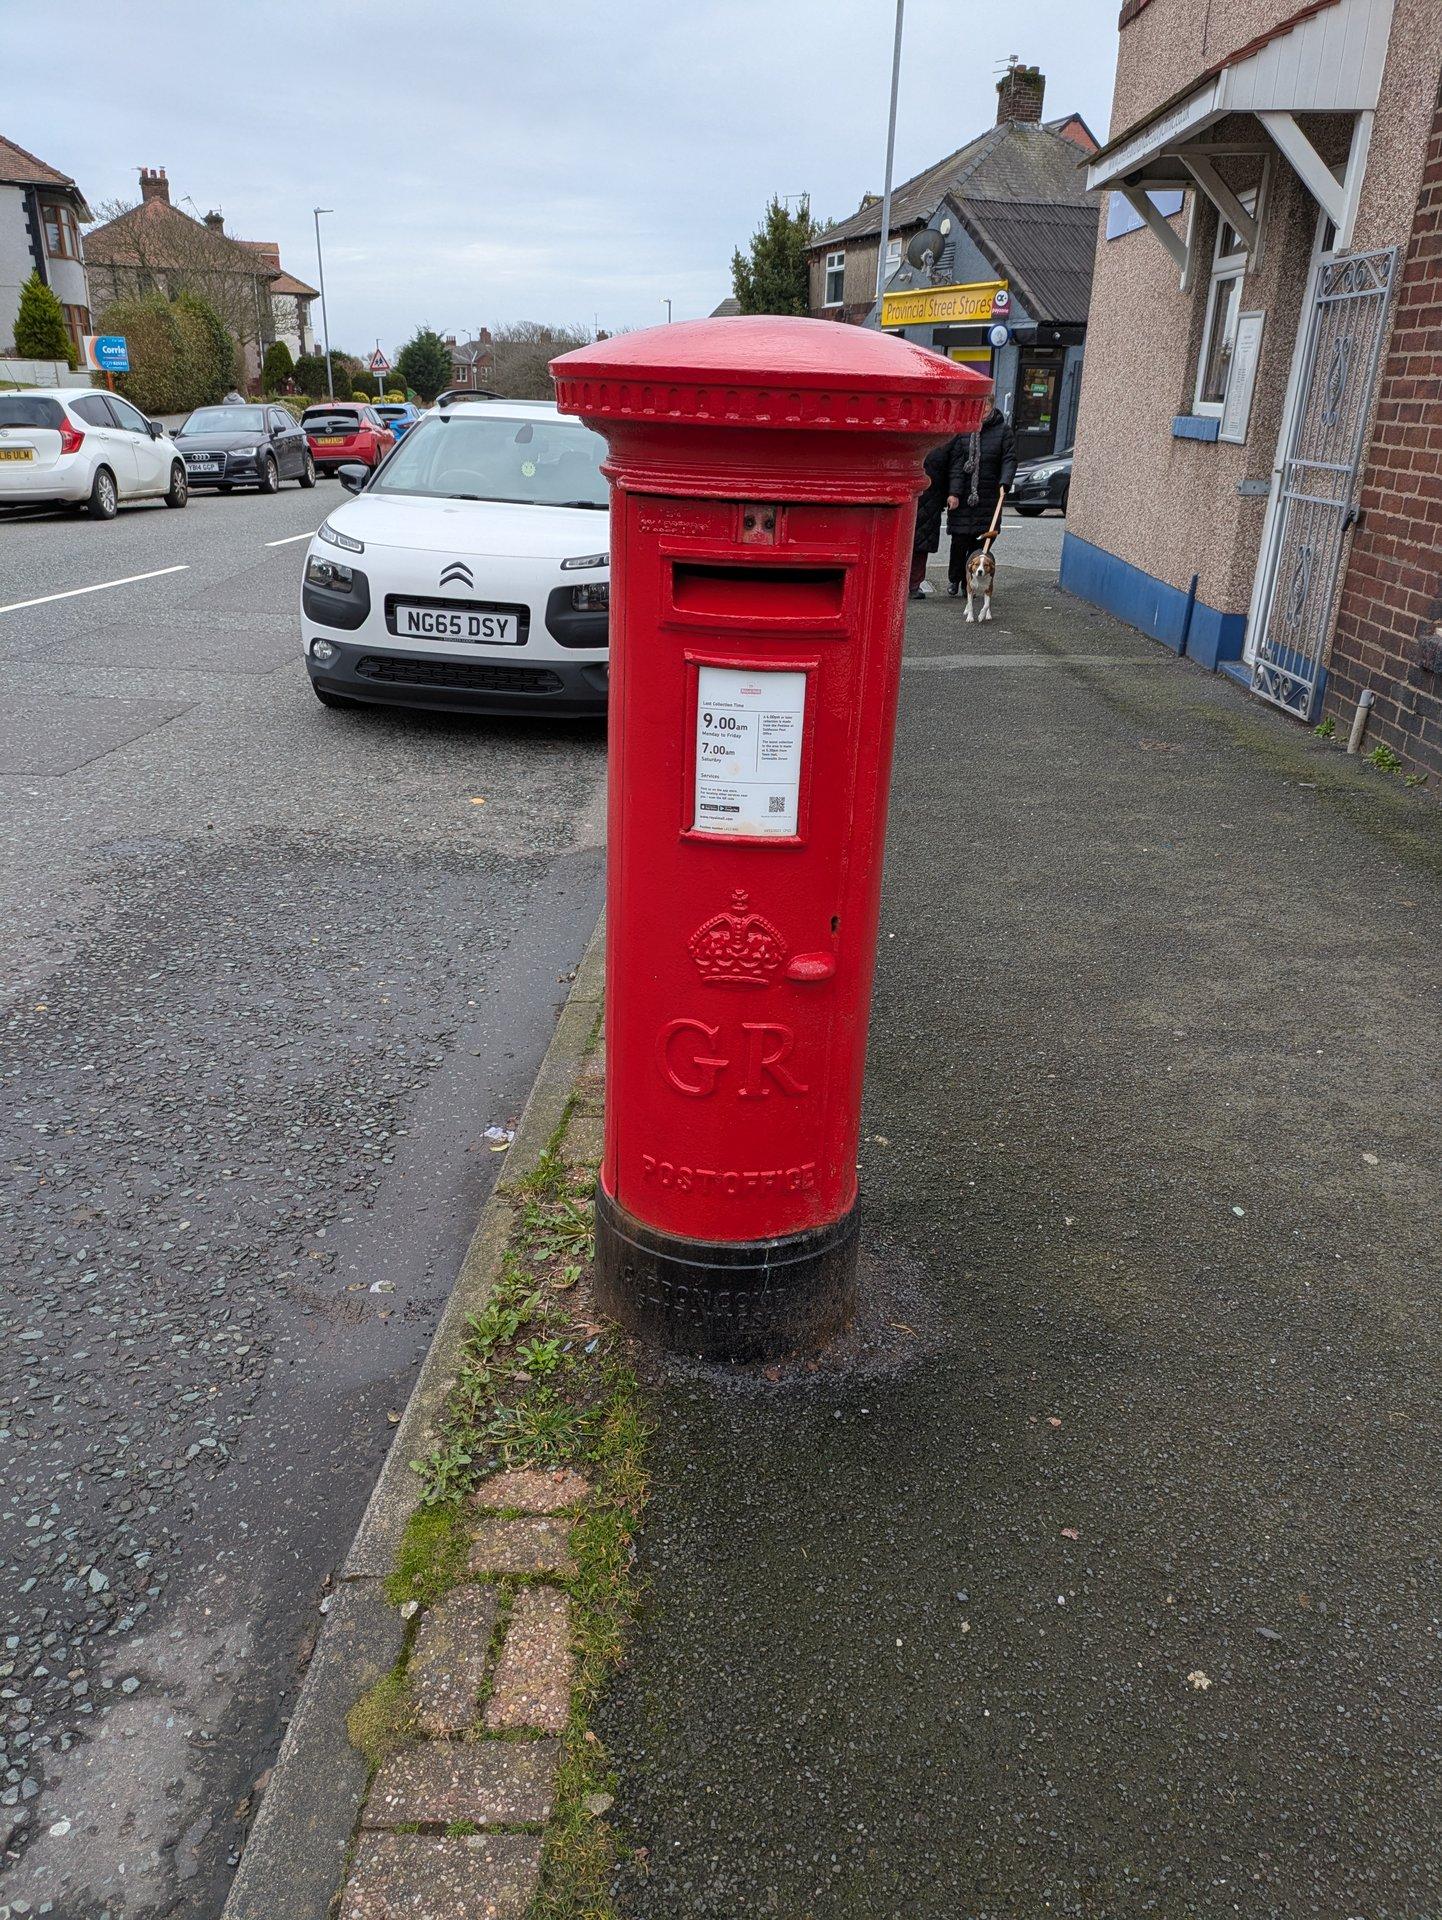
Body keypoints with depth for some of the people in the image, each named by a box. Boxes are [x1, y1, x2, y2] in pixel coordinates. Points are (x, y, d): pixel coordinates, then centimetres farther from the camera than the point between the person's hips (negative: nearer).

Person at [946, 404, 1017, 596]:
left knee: (979, 541, 2)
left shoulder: (1003, 430, 5)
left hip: (988, 497, 1)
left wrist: (1004, 483, -18)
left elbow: (1010, 459, 0)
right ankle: (953, 580, 18)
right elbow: (955, 462, -4)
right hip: (961, 495, -1)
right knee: (959, 539, -1)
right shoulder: (962, 428, 1)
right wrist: (953, 492, -12)